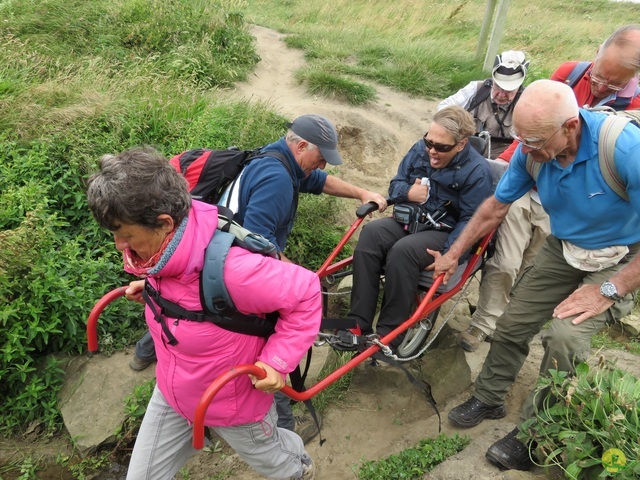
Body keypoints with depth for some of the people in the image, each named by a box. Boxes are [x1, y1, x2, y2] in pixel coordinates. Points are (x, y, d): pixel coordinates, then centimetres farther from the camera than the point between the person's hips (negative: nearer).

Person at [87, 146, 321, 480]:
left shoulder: (229, 268, -41)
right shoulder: (168, 250, -16)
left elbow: (305, 293, -30)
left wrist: (277, 361, -29)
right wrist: (152, 286, -6)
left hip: (234, 403, -6)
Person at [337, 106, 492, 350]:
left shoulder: (477, 171, -12)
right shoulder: (420, 149, 4)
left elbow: (470, 222, -15)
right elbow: (395, 184, 13)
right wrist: (408, 192, -12)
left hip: (444, 232, -5)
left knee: (403, 251, -35)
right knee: (371, 232, -25)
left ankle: (388, 334, -23)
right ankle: (359, 324, -26)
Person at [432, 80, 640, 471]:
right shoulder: (533, 151, -17)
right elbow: (496, 207, -2)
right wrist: (453, 255, 3)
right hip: (563, 249, 5)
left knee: (564, 336, -23)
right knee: (513, 324, 7)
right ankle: (489, 399, 32)